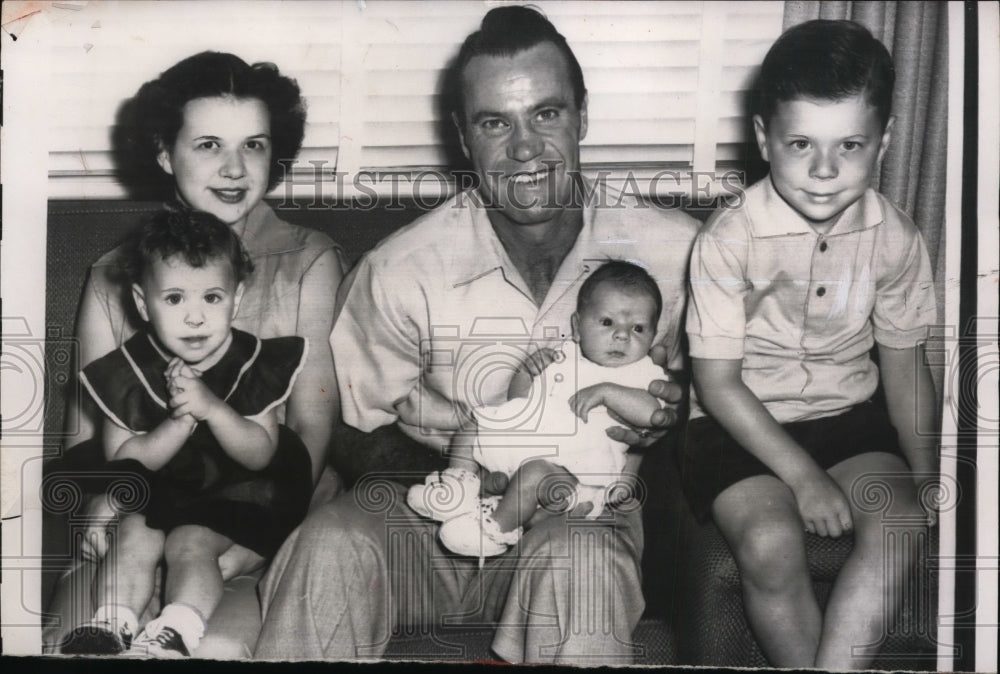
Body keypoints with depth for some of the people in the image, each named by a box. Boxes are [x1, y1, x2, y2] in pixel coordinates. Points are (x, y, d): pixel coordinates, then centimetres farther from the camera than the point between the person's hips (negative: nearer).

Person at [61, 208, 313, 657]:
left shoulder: (254, 363, -11)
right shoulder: (127, 372, -9)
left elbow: (260, 455, -13)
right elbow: (123, 460, -10)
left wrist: (212, 408, -31)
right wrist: (180, 420, -27)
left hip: (235, 490, -2)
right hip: (157, 490, 3)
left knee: (189, 542, -25)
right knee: (136, 534, -23)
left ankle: (175, 634, -38)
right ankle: (111, 626, -30)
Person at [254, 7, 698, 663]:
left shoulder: (675, 250, -7)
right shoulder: (400, 271, -9)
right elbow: (358, 441, 2)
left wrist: (667, 415, -11)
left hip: (585, 514, 0)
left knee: (577, 558, -36)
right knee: (332, 544, -31)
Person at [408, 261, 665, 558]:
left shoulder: (643, 374, 3)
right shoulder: (562, 356, 18)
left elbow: (653, 413, -19)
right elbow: (518, 399, 19)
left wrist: (607, 391, -24)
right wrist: (527, 371, -1)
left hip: (571, 466, -7)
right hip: (521, 440, 7)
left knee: (534, 473, -35)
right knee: (471, 427, 6)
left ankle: (497, 527, -27)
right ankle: (460, 483, -4)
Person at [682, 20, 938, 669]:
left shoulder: (895, 237, -6)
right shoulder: (729, 239, -18)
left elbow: (904, 362, 6)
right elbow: (718, 382, -14)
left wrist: (925, 473, -1)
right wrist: (802, 475, -17)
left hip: (845, 413, 4)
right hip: (741, 422, -3)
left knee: (900, 521, -23)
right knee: (771, 544, -28)